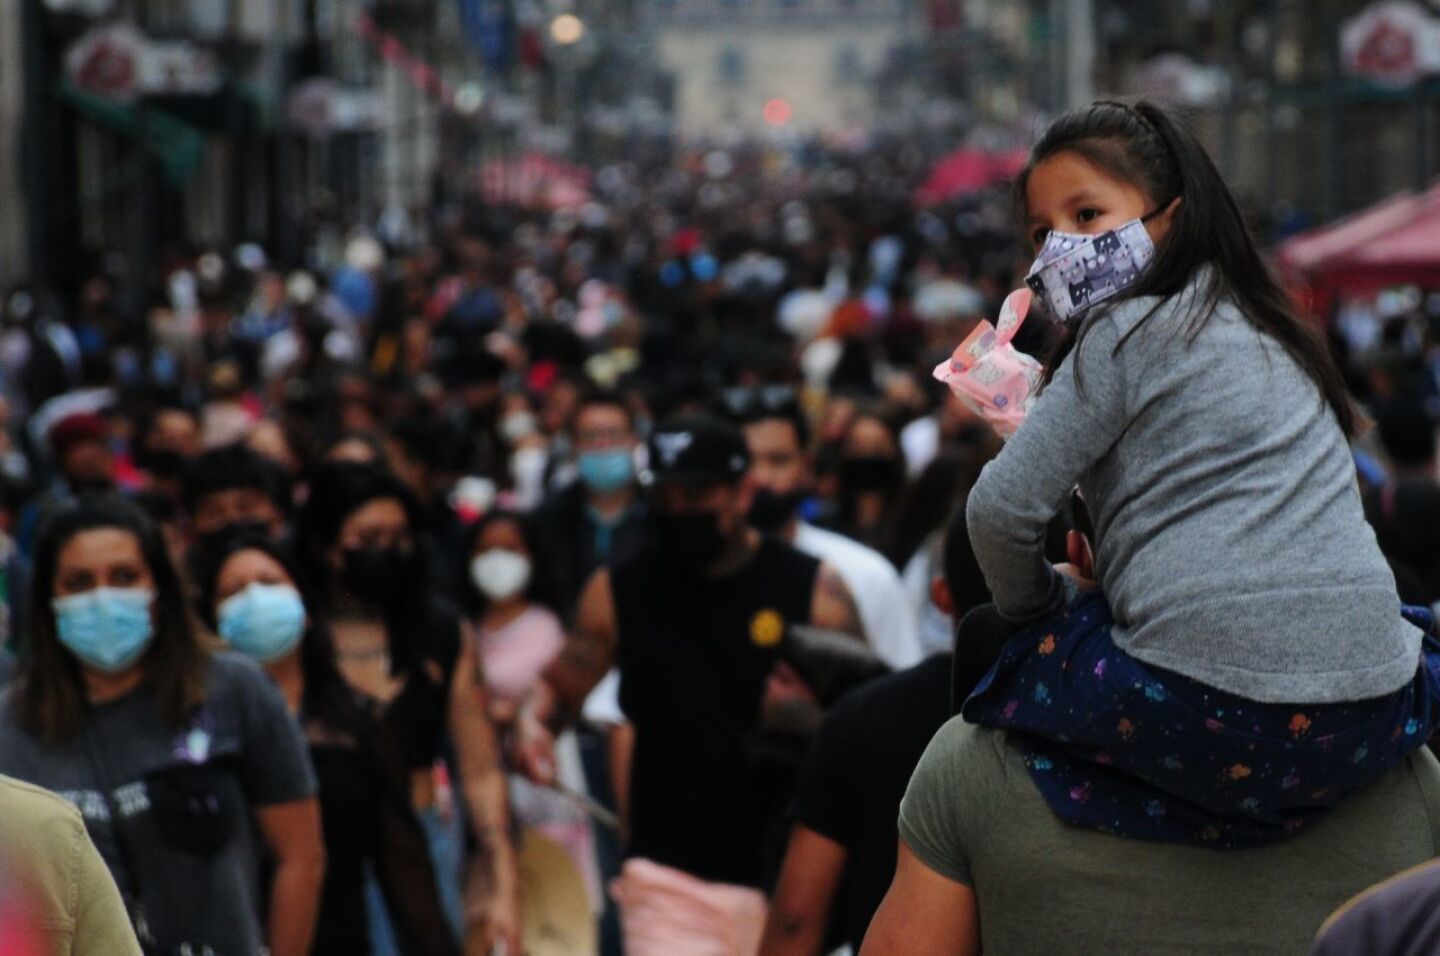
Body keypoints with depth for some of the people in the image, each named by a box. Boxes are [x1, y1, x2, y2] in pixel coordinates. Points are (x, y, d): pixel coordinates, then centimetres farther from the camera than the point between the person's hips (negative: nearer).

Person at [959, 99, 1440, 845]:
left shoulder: (1127, 331, 0)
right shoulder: (1265, 330, 23)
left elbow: (1001, 509, -5)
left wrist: (1042, 601, 13)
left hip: (1214, 713, -7)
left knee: (986, 644, 17)